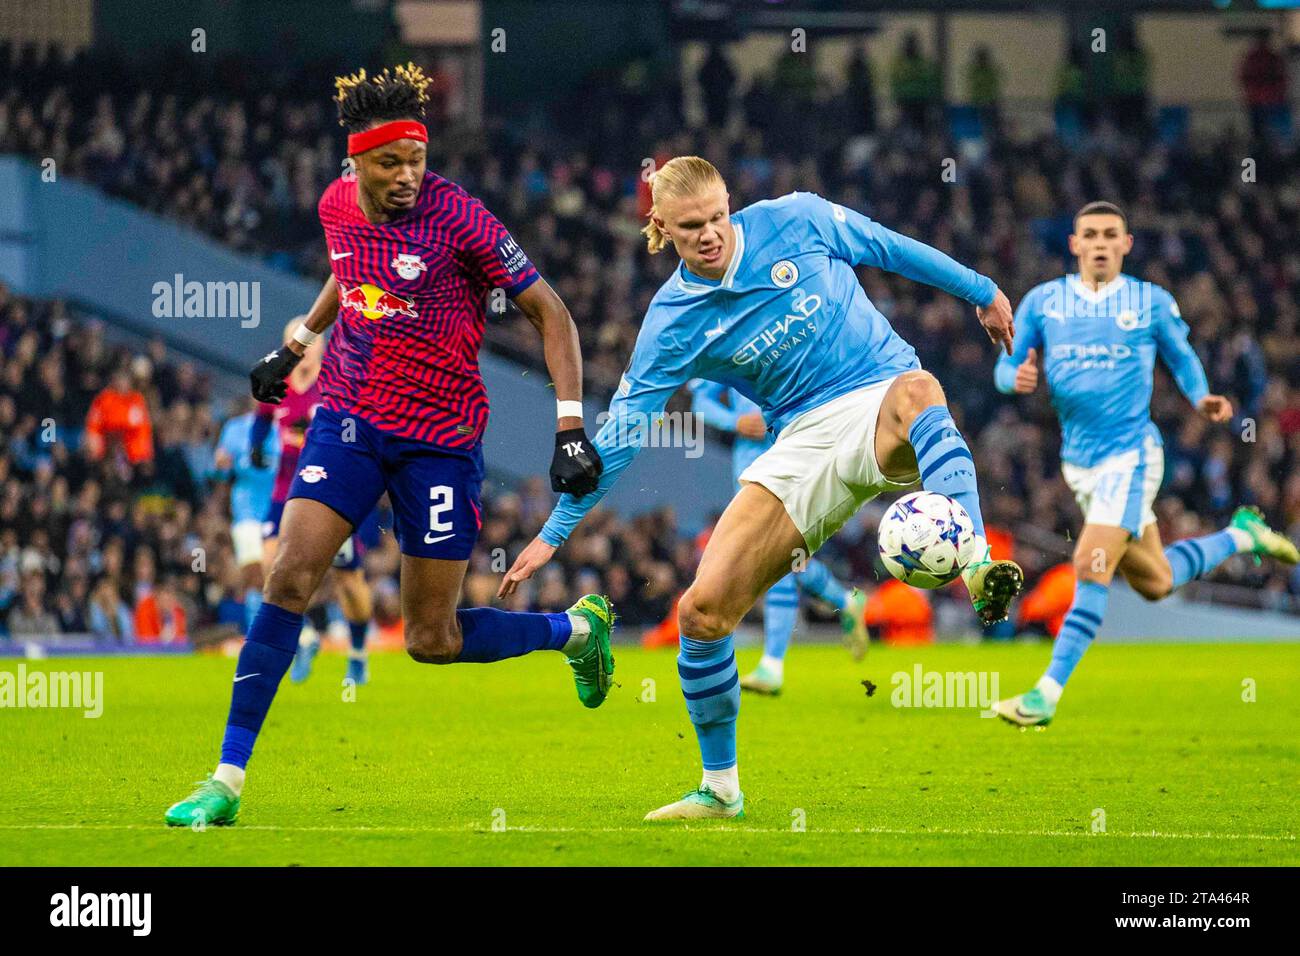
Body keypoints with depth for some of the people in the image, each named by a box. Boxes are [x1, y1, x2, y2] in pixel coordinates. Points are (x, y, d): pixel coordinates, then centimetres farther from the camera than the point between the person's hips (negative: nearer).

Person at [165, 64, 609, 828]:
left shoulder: (456, 215, -16)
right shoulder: (338, 206, 0)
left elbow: (549, 312, -10)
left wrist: (571, 428, -15)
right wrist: (296, 344, 30)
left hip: (441, 438, -4)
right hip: (349, 418, 4)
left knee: (433, 640, 1)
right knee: (290, 577, -13)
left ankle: (579, 628, 29)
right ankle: (227, 783, -8)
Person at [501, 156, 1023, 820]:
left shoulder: (793, 221, -3)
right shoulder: (673, 322, -1)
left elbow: (890, 248, 12)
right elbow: (619, 435, 4)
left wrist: (982, 291, 19)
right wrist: (553, 534, 3)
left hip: (882, 400, -2)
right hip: (806, 440, 2)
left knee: (915, 392, -42)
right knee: (702, 611, -9)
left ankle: (979, 572, -59)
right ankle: (720, 790, 11)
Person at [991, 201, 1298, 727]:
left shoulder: (1152, 303, -1)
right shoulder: (1043, 301, 4)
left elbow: (1182, 357, 12)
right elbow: (1006, 366, 6)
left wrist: (1201, 398, -7)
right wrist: (1017, 378, -17)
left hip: (1130, 452, -4)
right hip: (1079, 462, 4)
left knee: (1091, 567, -19)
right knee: (1154, 582, 14)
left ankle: (1047, 694, -18)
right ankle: (1242, 535, 41)